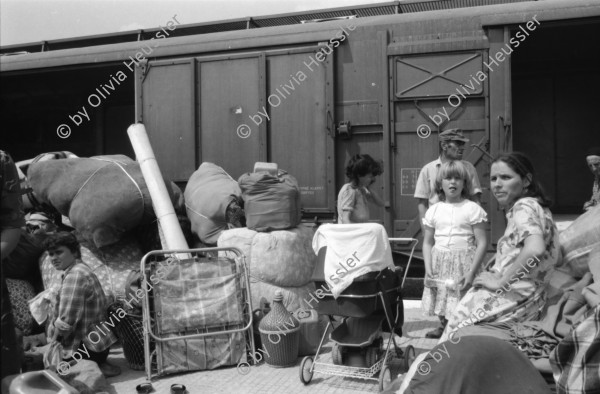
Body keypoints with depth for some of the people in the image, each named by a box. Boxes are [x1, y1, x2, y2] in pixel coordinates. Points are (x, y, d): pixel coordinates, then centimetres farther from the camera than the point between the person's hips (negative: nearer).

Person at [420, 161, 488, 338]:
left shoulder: (472, 209, -5)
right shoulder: (434, 210, 6)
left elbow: (482, 243, -7)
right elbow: (428, 242, 9)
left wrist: (472, 272, -13)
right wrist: (428, 268, -3)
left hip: (463, 262, -4)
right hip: (439, 262, 4)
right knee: (441, 296, 15)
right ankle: (444, 327, 38)